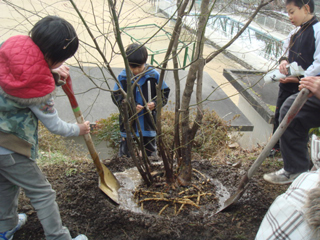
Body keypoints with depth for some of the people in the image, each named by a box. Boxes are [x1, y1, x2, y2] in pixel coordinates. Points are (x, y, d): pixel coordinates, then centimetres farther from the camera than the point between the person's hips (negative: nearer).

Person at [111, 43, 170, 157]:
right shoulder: (122, 77, -7)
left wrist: (155, 103, -17)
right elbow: (116, 97, -5)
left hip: (148, 122, 1)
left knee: (150, 150, 15)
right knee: (125, 151, 11)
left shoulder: (154, 75, -6)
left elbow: (164, 93, 1)